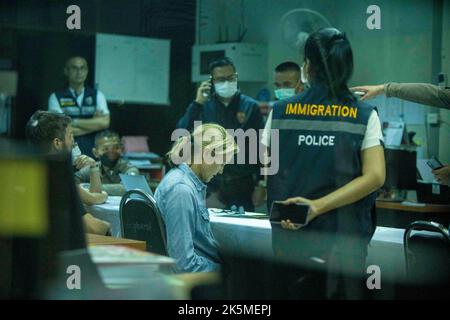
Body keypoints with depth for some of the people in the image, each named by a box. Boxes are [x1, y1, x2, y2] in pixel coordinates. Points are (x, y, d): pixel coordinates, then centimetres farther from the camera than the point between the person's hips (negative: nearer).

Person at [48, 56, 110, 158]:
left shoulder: (97, 95, 12)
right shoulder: (56, 97, 5)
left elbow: (105, 122, -4)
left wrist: (75, 122, -8)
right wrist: (93, 123, -3)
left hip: (93, 153, 2)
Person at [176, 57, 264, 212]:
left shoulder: (250, 106, 2)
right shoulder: (204, 106, 5)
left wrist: (260, 184, -4)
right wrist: (197, 103, -10)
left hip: (242, 184, -1)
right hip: (210, 183, 1)